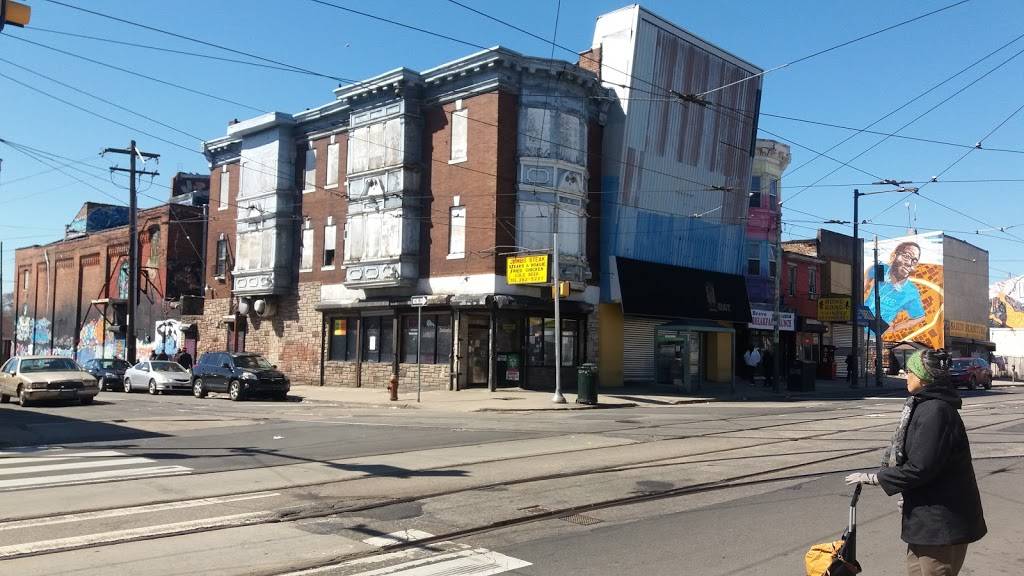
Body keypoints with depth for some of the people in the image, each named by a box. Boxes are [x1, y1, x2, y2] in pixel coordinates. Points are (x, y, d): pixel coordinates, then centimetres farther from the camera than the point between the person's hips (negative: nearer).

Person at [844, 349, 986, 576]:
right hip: (927, 514, 10)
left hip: (941, 521, -10)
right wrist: (910, 496, 21)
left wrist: (874, 478, -17)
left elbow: (920, 468, -26)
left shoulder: (936, 411, -23)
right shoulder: (925, 405, 9)